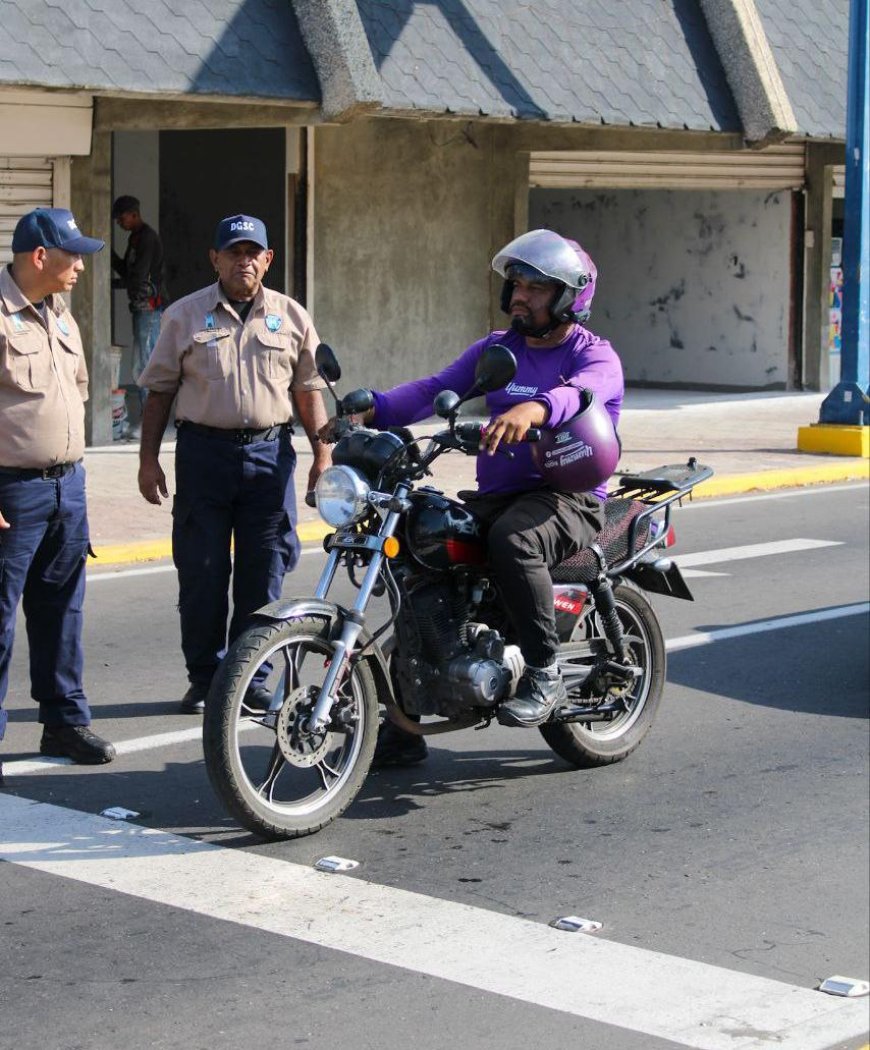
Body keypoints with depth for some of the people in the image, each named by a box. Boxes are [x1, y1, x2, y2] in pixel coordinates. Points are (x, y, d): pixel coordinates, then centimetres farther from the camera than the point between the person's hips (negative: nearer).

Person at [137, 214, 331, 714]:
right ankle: (204, 679, 12)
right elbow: (160, 391, 6)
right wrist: (149, 458, 1)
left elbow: (308, 391, 12)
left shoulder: (292, 317, 9)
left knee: (264, 572, 4)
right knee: (202, 572, 2)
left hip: (270, 452, 1)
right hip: (203, 452, -1)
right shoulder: (185, 315, 5)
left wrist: (322, 452, 5)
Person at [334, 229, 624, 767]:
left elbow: (581, 392, -28)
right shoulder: (496, 348, 16)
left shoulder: (595, 355, -4)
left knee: (512, 539, -38)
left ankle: (545, 674, -21)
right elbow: (436, 388, 5)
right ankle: (403, 726, 1)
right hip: (496, 494, 7)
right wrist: (374, 409, -13)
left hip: (570, 496, -6)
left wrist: (532, 409, -51)